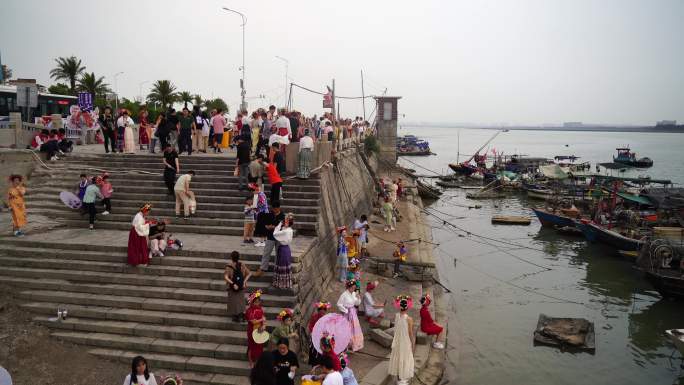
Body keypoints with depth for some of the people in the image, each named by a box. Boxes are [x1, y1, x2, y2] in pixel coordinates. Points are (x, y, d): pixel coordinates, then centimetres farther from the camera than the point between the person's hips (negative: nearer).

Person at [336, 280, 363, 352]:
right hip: (347, 314, -6)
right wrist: (345, 311, -15)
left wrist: (358, 298, -12)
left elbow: (357, 303, 7)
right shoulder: (344, 295, -19)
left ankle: (355, 345, 27)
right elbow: (339, 304, -17)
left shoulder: (354, 293, 0)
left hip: (353, 313, 6)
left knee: (355, 328, 12)